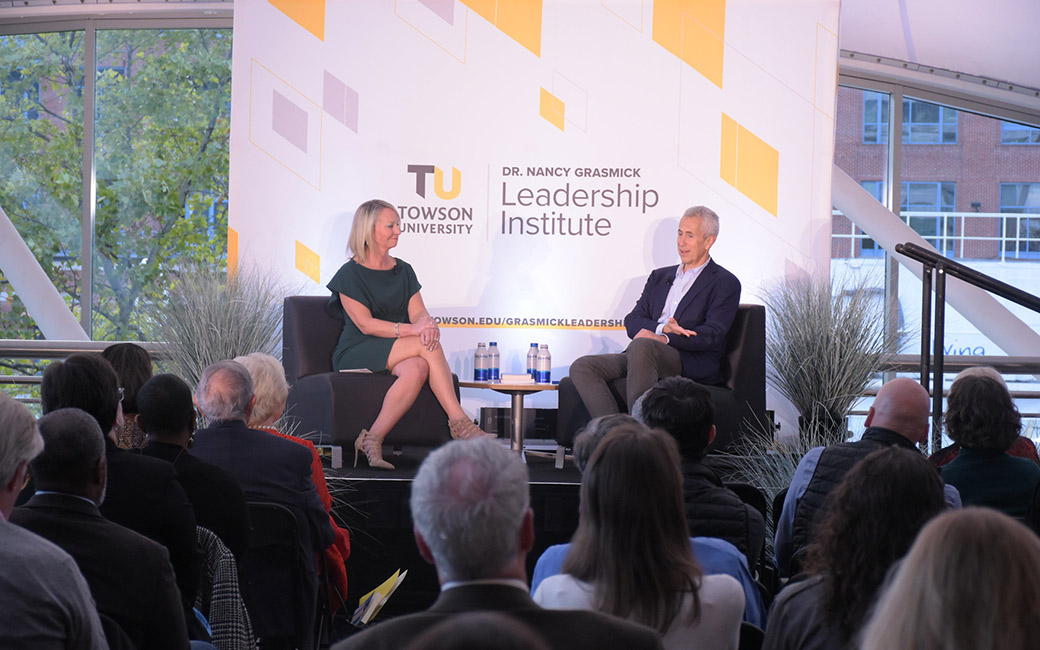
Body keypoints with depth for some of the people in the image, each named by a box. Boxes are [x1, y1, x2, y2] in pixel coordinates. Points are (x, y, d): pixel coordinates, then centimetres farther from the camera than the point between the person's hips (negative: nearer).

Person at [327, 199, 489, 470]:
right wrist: (411, 329, -24)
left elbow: (418, 312, 6)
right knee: (427, 345, -29)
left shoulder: (404, 271, 16)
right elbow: (366, 324, -12)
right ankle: (459, 422, -31)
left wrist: (427, 322, -21)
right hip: (356, 354, -5)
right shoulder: (350, 274, -2)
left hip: (397, 354, 5)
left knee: (416, 370, -34)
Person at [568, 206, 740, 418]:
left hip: (692, 365, -6)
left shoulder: (725, 283, 7)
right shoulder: (660, 277, 26)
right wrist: (661, 328, -10)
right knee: (581, 368, -16)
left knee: (641, 345, -37)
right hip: (643, 355, 6)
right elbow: (632, 321, 13)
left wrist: (664, 339, -20)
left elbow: (712, 335, -7)